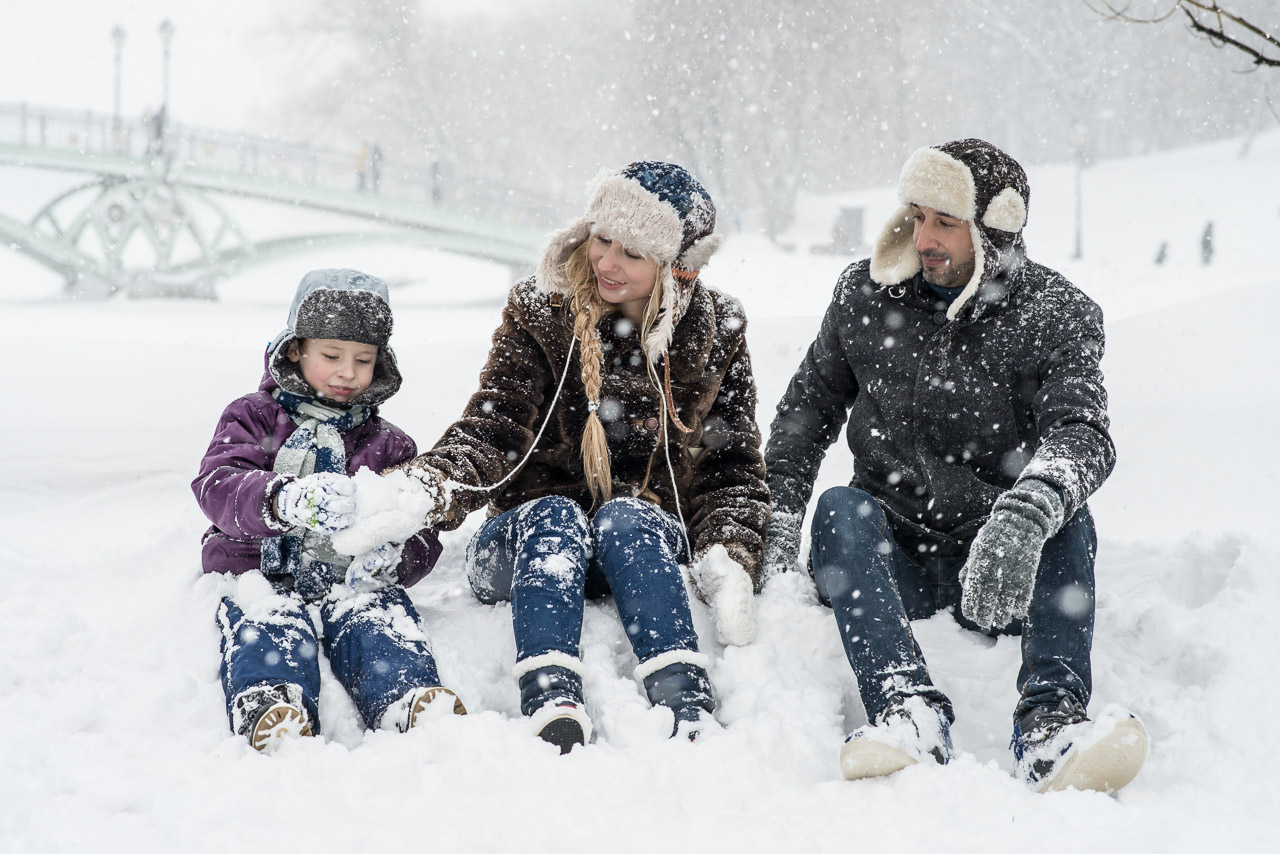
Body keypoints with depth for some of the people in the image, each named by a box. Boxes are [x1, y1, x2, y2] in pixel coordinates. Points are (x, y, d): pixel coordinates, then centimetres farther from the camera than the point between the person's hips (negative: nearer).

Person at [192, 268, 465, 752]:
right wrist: (284, 500, -32)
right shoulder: (253, 418, 13)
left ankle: (411, 702, -59)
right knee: (267, 622, -35)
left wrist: (394, 557, -16)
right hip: (260, 572, -1)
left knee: (378, 617, -32)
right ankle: (271, 710, -63)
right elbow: (216, 485, -8)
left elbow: (422, 535, 12)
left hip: (350, 580, 1)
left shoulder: (389, 446, 21)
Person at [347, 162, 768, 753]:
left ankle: (687, 707, -50)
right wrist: (435, 486, -33)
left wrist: (728, 559, -14)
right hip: (530, 542, 0)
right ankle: (552, 708, -54)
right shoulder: (540, 312, -1)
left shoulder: (715, 334, 3)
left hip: (648, 544, 0)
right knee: (555, 516, -34)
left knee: (624, 517, -33)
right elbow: (494, 426, -11)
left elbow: (733, 465, 4)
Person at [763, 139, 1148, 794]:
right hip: (890, 561, 2)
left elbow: (1082, 434, -23)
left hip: (1002, 571, -1)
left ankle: (1050, 723, -47)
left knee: (1065, 513, -29)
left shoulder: (1057, 316, -5)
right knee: (841, 507, -29)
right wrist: (778, 522, -2)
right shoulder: (866, 294, 4)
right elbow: (808, 407, 14)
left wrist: (1025, 515, -45)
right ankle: (909, 711, -49)